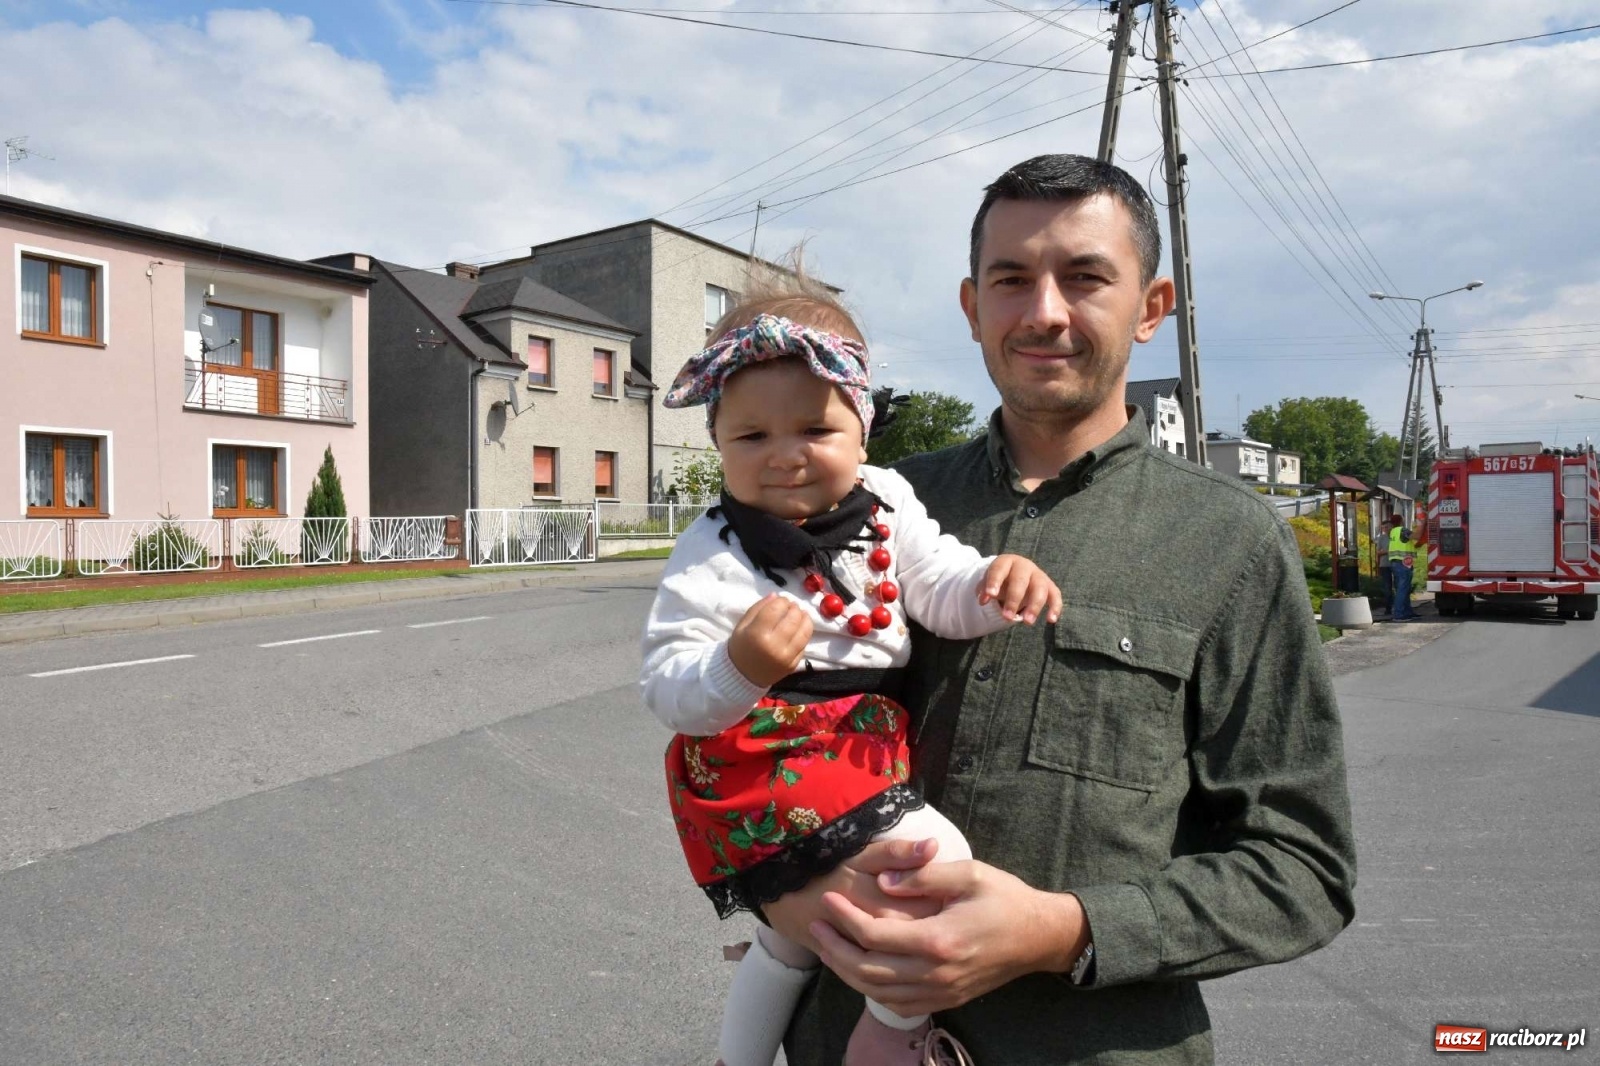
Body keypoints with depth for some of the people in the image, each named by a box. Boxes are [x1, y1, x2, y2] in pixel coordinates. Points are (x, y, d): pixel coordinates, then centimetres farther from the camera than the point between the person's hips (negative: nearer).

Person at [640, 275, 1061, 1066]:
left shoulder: (885, 506, -3)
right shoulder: (712, 558, -17)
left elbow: (942, 589, -4)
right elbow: (670, 691, -21)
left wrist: (998, 583, -26)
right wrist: (738, 669, -42)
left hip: (860, 748, 7)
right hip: (768, 760, -7)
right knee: (937, 859, -21)